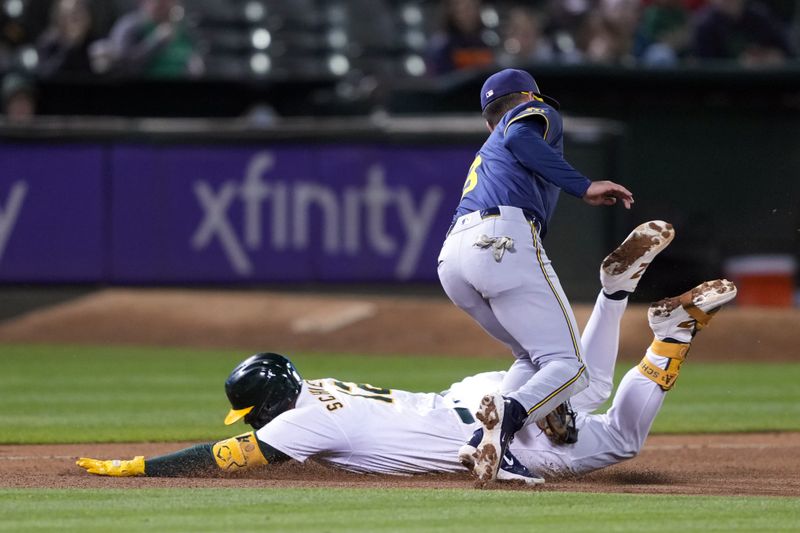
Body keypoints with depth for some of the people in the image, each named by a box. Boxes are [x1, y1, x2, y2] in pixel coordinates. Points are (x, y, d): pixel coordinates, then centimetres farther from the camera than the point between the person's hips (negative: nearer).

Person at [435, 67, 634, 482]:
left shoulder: (485, 155, 40)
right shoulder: (539, 113, 20)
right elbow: (519, 135, -4)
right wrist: (583, 188, -6)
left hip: (450, 261, 7)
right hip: (502, 241, -7)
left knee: (534, 357, 20)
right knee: (567, 366, -7)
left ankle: (484, 443, -6)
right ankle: (509, 414, -38)